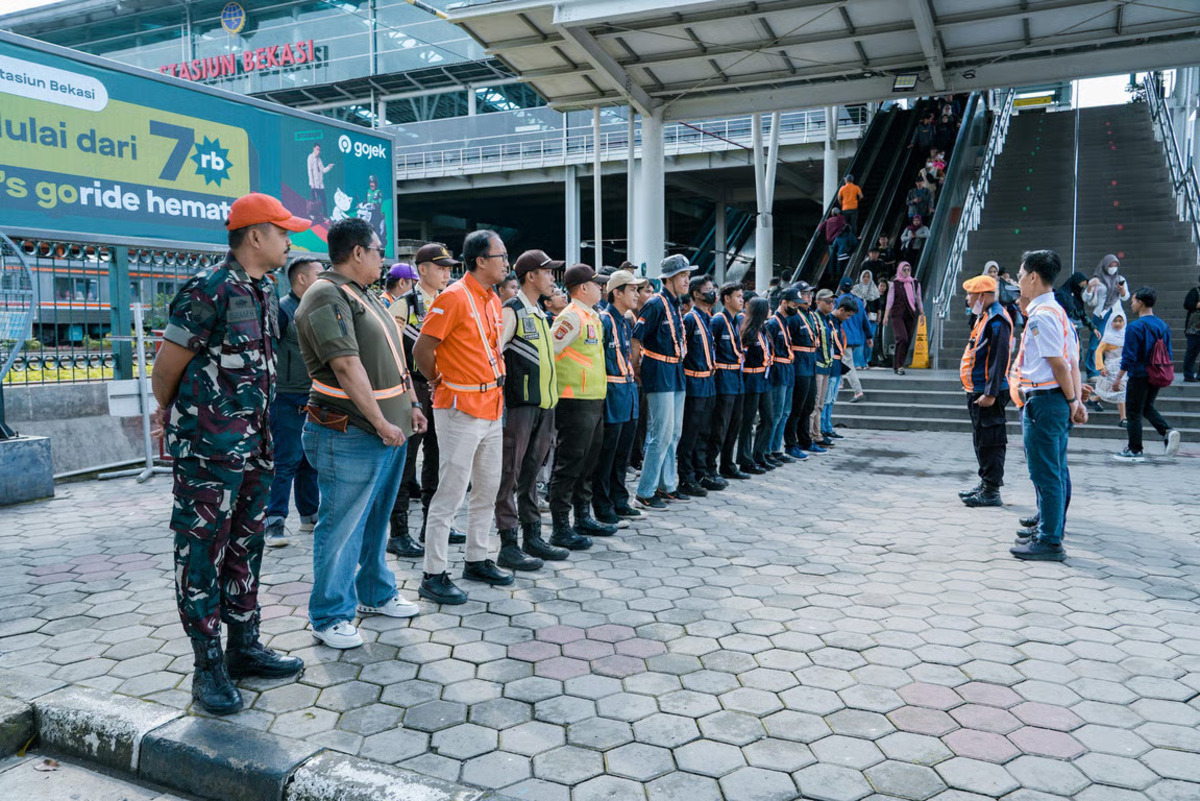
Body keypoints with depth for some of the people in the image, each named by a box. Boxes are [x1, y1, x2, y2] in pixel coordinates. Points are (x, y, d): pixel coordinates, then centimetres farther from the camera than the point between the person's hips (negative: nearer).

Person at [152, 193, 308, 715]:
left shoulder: (265, 290, 10)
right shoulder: (209, 290, -15)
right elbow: (166, 368, -9)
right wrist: (172, 415, 8)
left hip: (253, 444, 8)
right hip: (207, 450, -8)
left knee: (245, 548, 16)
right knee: (202, 554, 3)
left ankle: (244, 648, 28)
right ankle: (208, 667, 13)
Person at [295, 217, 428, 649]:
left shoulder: (365, 295, 17)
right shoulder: (326, 297, -14)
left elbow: (394, 357, 21)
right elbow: (348, 367, -22)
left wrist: (410, 406, 16)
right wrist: (381, 424, -21)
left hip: (390, 431, 10)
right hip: (350, 435, -10)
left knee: (375, 520, 20)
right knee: (340, 527, 0)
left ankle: (375, 593, 34)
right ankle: (330, 616, 11)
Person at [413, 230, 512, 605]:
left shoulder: (492, 300, 13)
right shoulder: (454, 297, -14)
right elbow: (422, 349, -15)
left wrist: (495, 381, 14)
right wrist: (438, 381, -1)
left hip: (491, 407, 9)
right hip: (461, 409, -9)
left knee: (488, 489, 15)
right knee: (451, 492, -5)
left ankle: (477, 560, 28)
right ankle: (433, 574, 4)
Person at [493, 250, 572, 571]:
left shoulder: (540, 313, 19)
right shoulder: (511, 311, -7)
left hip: (544, 403, 8)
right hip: (520, 403, -8)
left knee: (531, 472, 14)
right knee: (510, 474, -3)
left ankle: (532, 537, 21)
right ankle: (508, 545, 1)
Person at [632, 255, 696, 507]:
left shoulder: (675, 304, 14)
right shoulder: (655, 304, -14)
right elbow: (636, 338, -16)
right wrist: (636, 370, -9)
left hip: (676, 373, 9)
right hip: (659, 375, -9)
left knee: (674, 433, 12)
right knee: (662, 433, -8)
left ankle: (666, 485, 22)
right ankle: (645, 492, 0)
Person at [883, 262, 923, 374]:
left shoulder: (915, 283, 12)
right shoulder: (895, 283, 2)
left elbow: (918, 299, 16)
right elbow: (889, 300, -1)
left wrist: (922, 313, 9)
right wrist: (886, 315, -8)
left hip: (911, 315, 4)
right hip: (897, 315, -4)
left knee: (908, 341, 2)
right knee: (902, 338, -19)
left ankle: (897, 366, 11)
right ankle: (899, 366, -16)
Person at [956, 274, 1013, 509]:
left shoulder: (997, 320, -16)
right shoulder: (984, 317, 16)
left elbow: (999, 359, -22)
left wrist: (990, 393, -24)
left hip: (988, 393, -10)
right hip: (977, 391, 10)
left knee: (990, 441, -5)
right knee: (981, 440, 17)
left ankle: (992, 492, 1)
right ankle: (986, 483, 27)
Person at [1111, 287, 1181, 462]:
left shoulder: (1135, 327, -17)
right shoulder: (1164, 326, 6)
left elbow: (1129, 357, -18)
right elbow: (1168, 354, 12)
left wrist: (1118, 378, -10)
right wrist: (1162, 374, 23)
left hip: (1139, 376, -7)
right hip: (1157, 378, 7)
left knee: (1134, 413, 3)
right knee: (1147, 408, 23)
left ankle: (1134, 451, 9)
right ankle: (1167, 431, 0)